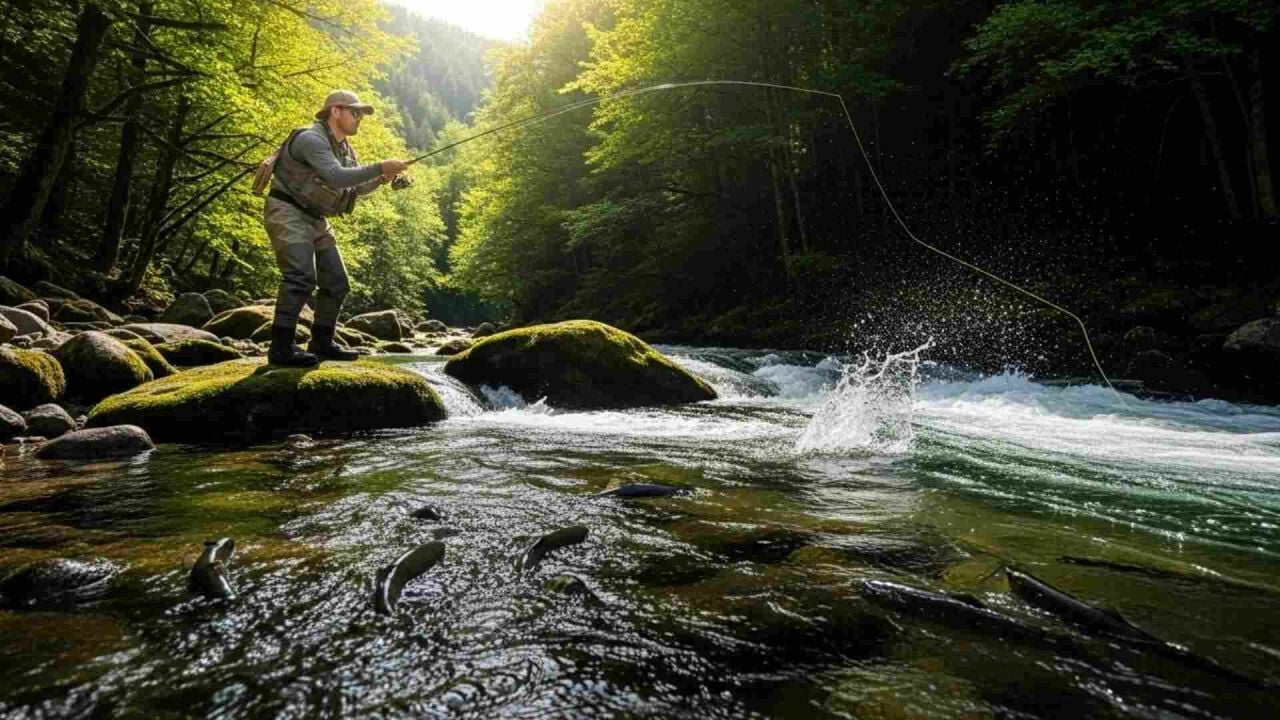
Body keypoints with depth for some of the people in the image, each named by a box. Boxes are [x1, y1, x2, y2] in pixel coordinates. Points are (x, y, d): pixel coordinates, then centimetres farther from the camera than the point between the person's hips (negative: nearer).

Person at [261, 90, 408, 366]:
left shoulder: (345, 148, 12)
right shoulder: (311, 139, -17)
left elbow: (356, 186, 13)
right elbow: (337, 178, -30)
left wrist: (381, 180, -6)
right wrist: (380, 168, -29)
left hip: (315, 219, 10)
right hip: (288, 213, -9)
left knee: (336, 282, 7)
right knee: (301, 277, -23)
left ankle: (322, 343, 15)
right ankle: (281, 348, -21)